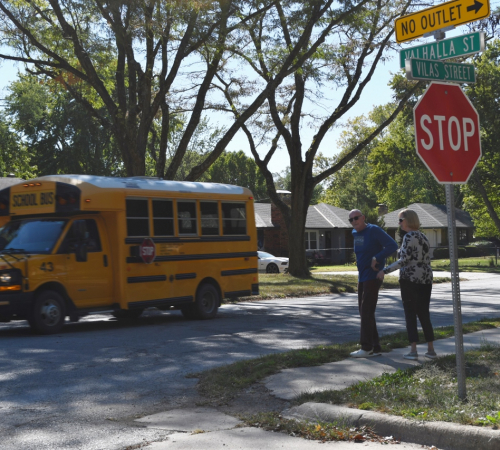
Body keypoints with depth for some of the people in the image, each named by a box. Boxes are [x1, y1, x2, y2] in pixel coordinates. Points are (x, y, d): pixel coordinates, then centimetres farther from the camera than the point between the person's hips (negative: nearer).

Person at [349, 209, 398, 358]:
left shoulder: (374, 230, -12)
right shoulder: (355, 233, 12)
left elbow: (392, 245, -19)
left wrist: (376, 258, -22)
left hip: (373, 277, -9)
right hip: (362, 277, 9)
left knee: (367, 312, -11)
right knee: (364, 312, 9)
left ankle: (366, 348, -8)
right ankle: (375, 347, 14)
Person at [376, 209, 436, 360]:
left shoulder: (409, 236, -11)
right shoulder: (422, 236, 14)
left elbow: (404, 260, -18)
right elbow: (427, 260, 16)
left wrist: (384, 271, -16)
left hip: (410, 279, -8)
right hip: (426, 279, 8)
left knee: (410, 315, -2)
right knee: (424, 315, 12)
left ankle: (413, 350, -5)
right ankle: (431, 349, 12)